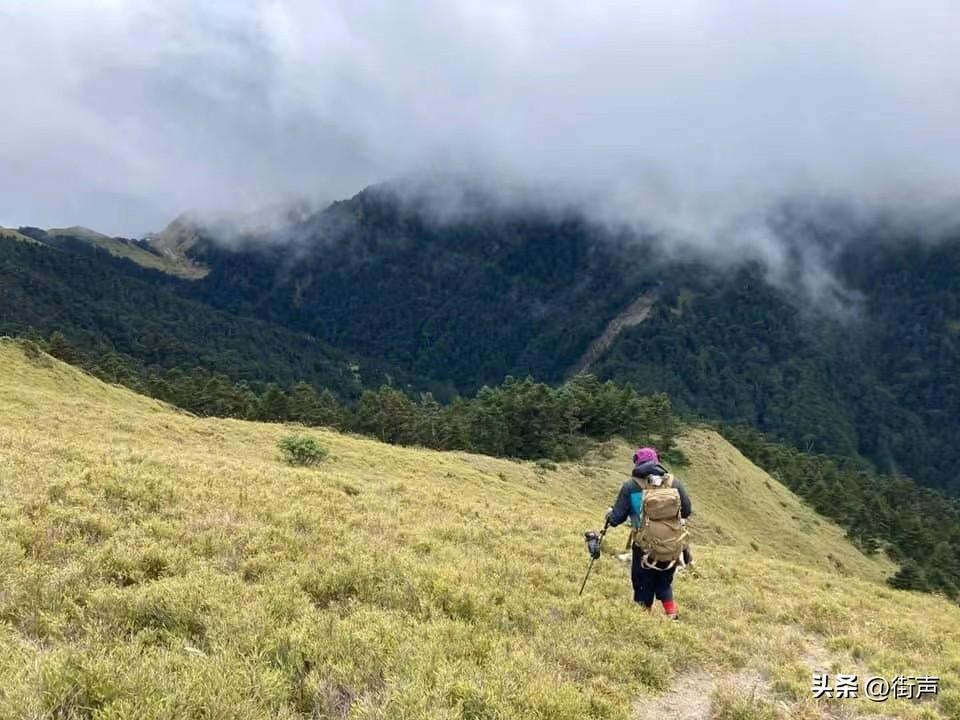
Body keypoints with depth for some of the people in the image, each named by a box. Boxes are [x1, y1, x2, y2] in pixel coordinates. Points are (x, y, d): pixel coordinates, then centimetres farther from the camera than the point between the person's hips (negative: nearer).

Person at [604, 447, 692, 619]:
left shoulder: (631, 486, -8)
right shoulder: (674, 482, -1)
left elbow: (617, 518, -5)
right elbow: (687, 510, 6)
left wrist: (610, 515, 17)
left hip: (645, 548, -3)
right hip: (673, 546, 3)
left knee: (643, 589, 13)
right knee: (664, 583, 25)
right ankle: (672, 616, 18)